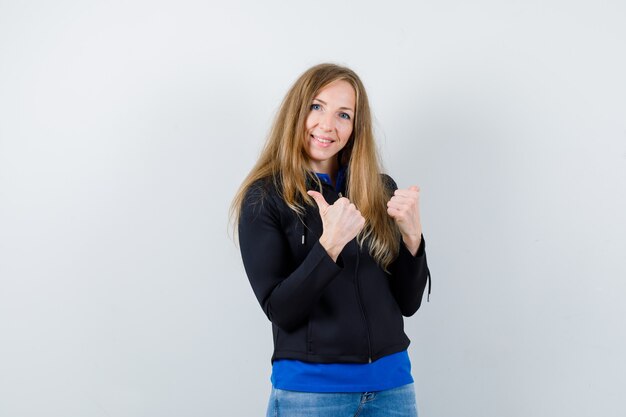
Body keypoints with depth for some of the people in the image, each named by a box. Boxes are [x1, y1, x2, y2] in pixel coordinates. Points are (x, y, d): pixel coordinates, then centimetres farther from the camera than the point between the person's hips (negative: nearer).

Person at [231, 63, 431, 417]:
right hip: (309, 386, -3)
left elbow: (408, 302, 3)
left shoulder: (381, 190, 3)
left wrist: (412, 234, -13)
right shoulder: (263, 198, -7)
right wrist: (330, 244, -25)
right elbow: (281, 311, -12)